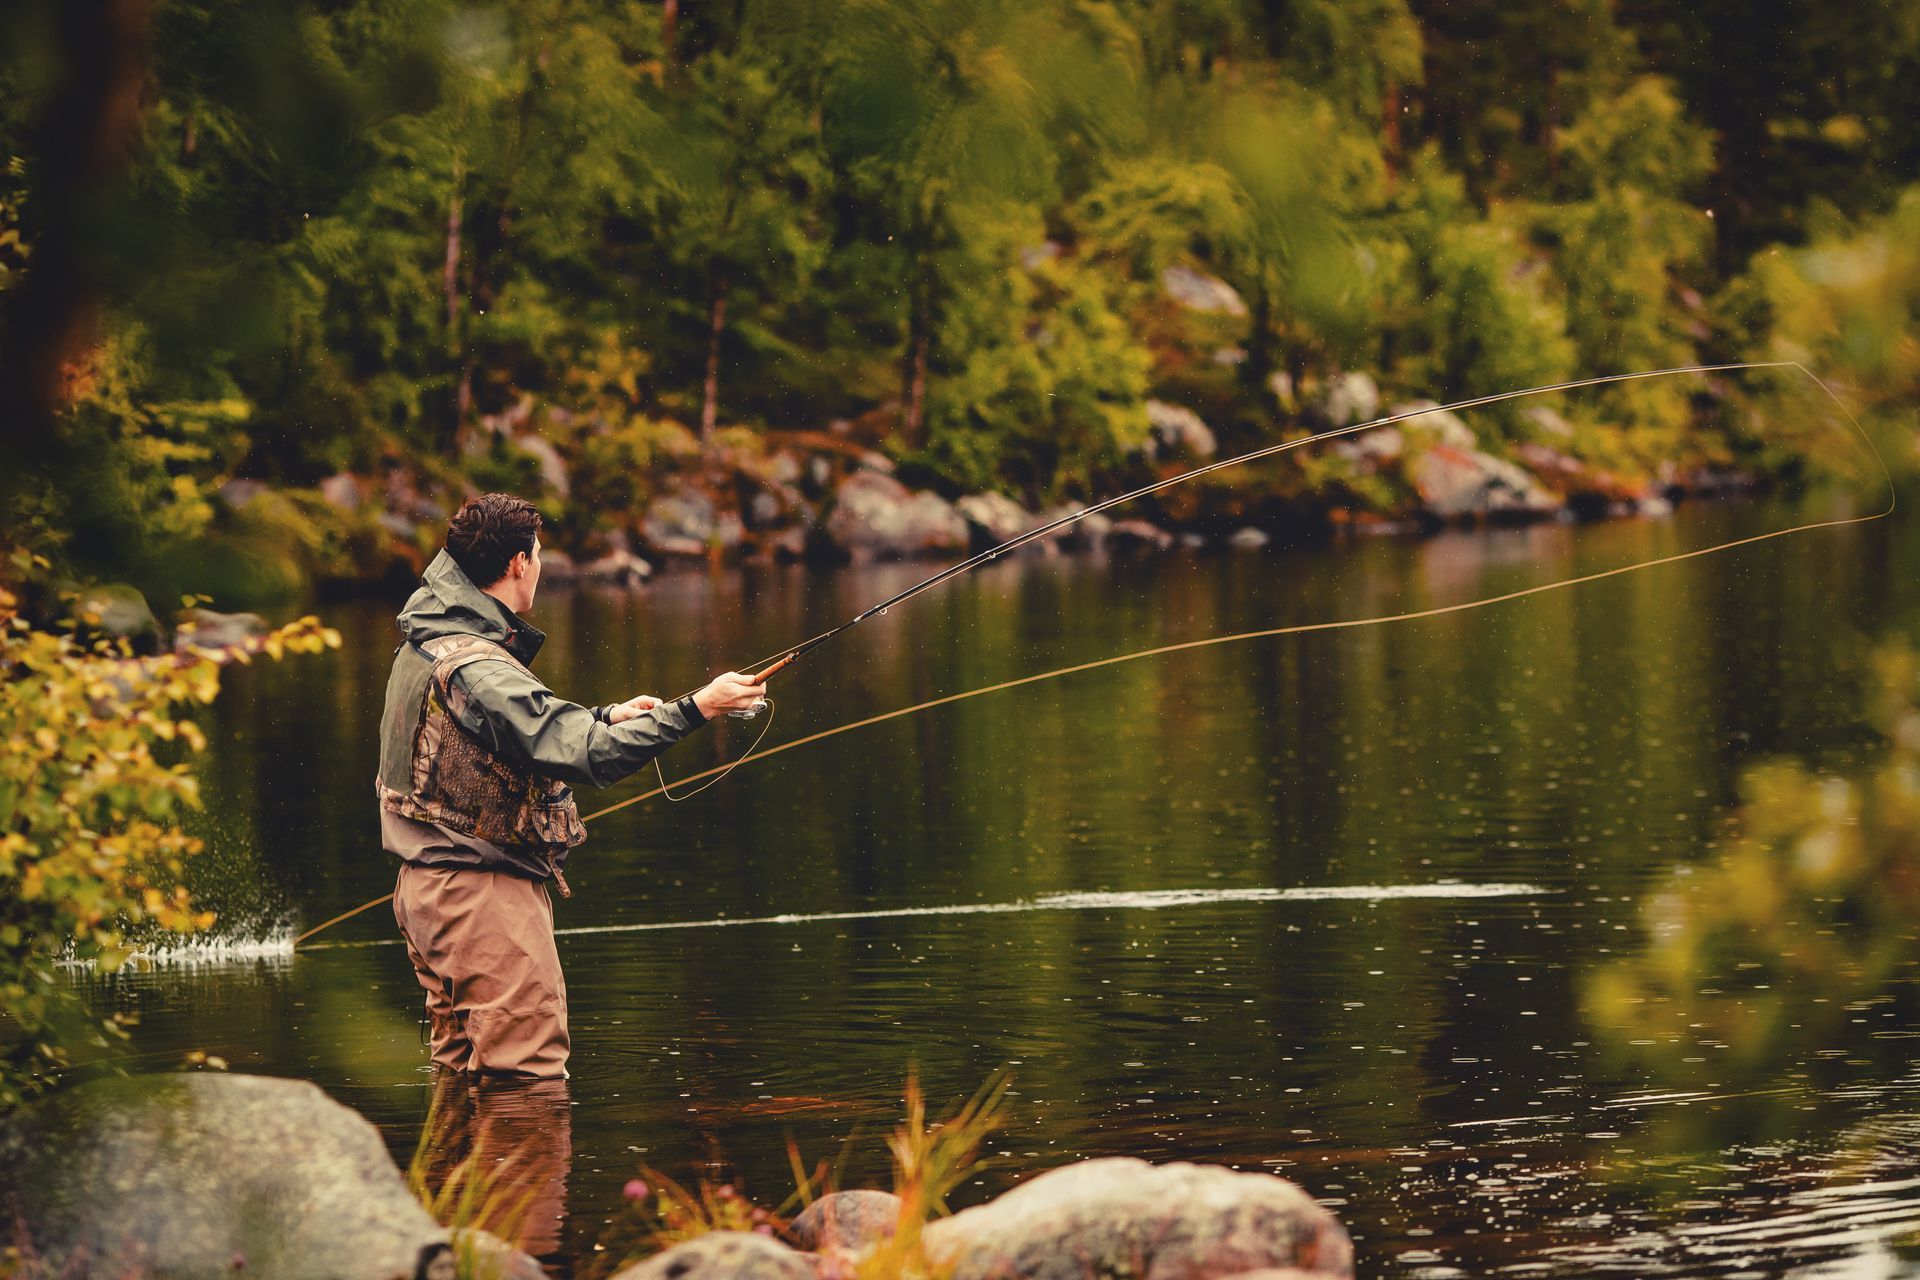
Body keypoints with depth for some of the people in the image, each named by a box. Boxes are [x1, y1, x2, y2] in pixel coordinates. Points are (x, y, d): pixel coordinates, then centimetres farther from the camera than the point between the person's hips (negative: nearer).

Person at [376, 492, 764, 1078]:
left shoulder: (425, 642, 9)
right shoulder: (475, 669, -22)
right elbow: (586, 755, -30)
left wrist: (605, 718, 18)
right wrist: (694, 709, -27)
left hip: (428, 886, 10)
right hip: (483, 891, -10)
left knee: (463, 1071, 16)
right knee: (529, 1073, -8)